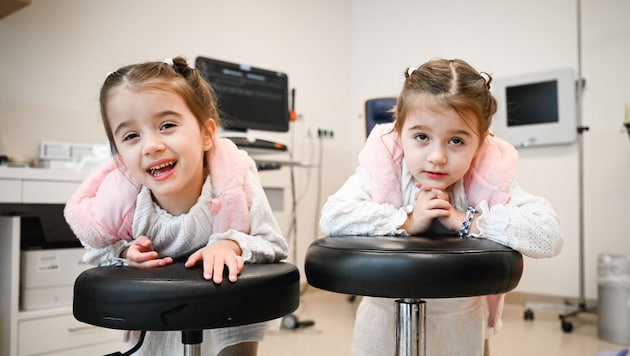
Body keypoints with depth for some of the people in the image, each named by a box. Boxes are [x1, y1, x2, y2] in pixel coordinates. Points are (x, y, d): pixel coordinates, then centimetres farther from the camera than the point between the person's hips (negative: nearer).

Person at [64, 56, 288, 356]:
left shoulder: (234, 178, -34)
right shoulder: (116, 197, -29)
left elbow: (273, 244, -22)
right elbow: (97, 251, -8)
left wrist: (232, 245, -41)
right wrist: (126, 253, -29)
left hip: (229, 292, -1)